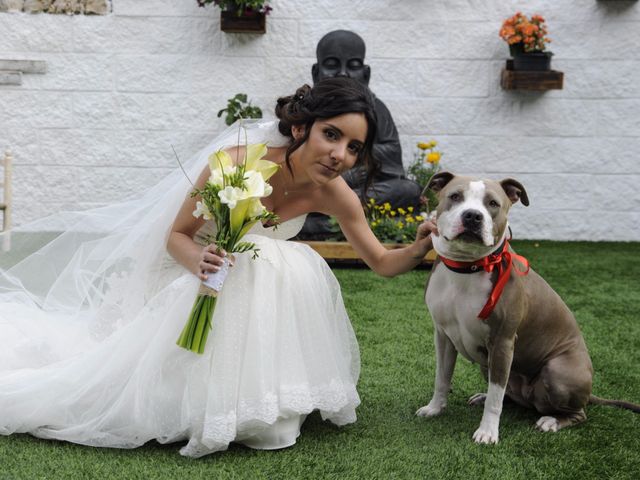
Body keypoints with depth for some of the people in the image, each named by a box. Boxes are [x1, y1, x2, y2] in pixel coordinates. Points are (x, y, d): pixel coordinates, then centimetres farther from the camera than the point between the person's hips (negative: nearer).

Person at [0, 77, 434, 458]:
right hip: (187, 271, -3)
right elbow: (176, 236, -19)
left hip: (263, 276, 3)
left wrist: (421, 247, -28)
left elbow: (383, 263, -8)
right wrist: (199, 262, -41)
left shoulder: (333, 193, -18)